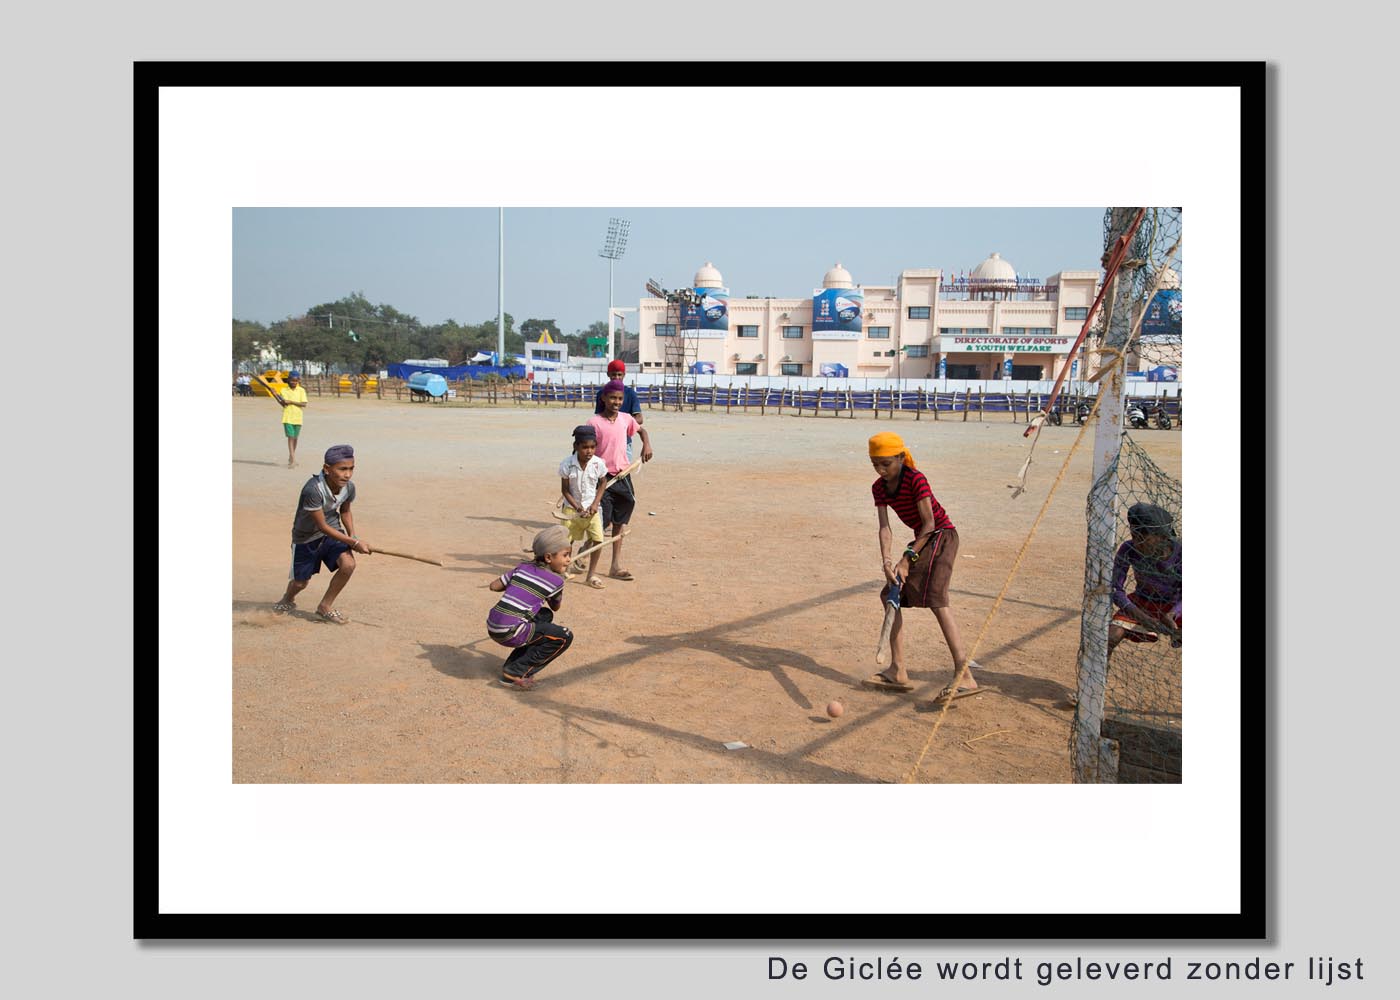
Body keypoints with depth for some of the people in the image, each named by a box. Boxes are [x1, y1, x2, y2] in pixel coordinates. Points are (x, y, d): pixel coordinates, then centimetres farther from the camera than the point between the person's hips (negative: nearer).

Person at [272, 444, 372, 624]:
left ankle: (325, 607, 0)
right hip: (306, 537, -4)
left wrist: (352, 535, -8)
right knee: (300, 583, 9)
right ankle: (288, 599, 48)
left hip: (332, 532, 4)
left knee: (348, 564, -21)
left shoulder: (349, 487, -15)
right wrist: (354, 543, -28)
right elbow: (322, 526, -28)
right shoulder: (313, 490, -34)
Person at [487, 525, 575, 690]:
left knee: (545, 615, 28)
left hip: (492, 626, 8)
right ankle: (516, 673, 0)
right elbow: (556, 607, 15)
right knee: (565, 637, 0)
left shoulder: (523, 567, 12)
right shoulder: (556, 580, -2)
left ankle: (512, 663, 23)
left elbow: (494, 586, 12)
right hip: (509, 633, -8)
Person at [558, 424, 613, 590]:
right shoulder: (567, 464, -14)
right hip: (572, 507, -1)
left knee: (597, 539, -10)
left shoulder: (599, 463, -11)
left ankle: (592, 574, 5)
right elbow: (565, 490, -7)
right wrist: (578, 507, -16)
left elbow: (603, 483, 5)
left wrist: (595, 504, -6)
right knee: (566, 540, 2)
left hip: (591, 508, 1)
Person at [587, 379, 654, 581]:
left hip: (622, 476, 5)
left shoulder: (626, 419, 5)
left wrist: (647, 445, 7)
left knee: (619, 523, 9)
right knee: (602, 523, -5)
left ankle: (616, 566, 16)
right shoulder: (594, 422, -9)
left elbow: (641, 429, 25)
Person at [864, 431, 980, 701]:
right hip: (922, 540, 9)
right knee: (891, 595, 6)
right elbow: (885, 528, -6)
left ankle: (964, 675, -35)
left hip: (942, 536, -9)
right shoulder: (879, 488, 1)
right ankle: (897, 672, 12)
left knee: (934, 596, -26)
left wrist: (908, 559, -21)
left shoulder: (916, 480, -19)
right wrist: (886, 561, -22)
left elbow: (929, 523, -19)